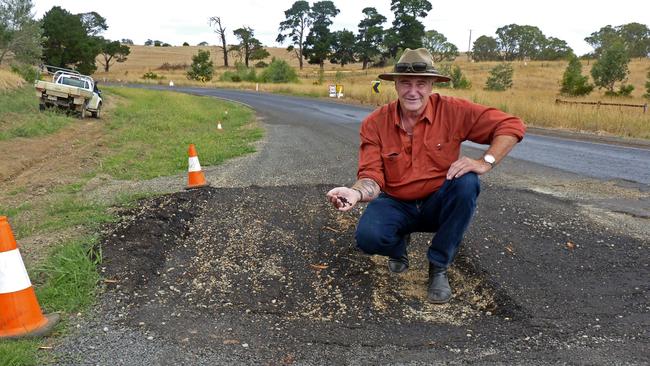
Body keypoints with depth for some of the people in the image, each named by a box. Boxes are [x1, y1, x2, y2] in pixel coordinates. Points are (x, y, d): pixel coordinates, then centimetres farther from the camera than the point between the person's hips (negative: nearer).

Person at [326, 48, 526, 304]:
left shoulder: (453, 111, -15)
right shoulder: (374, 124, -12)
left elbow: (511, 126, -14)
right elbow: (372, 176, -15)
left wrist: (485, 162, -27)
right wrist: (356, 192, -38)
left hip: (439, 203, 1)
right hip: (396, 204, 0)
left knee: (466, 182, -32)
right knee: (368, 236, -31)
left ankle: (439, 267, -13)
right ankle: (399, 242, 11)